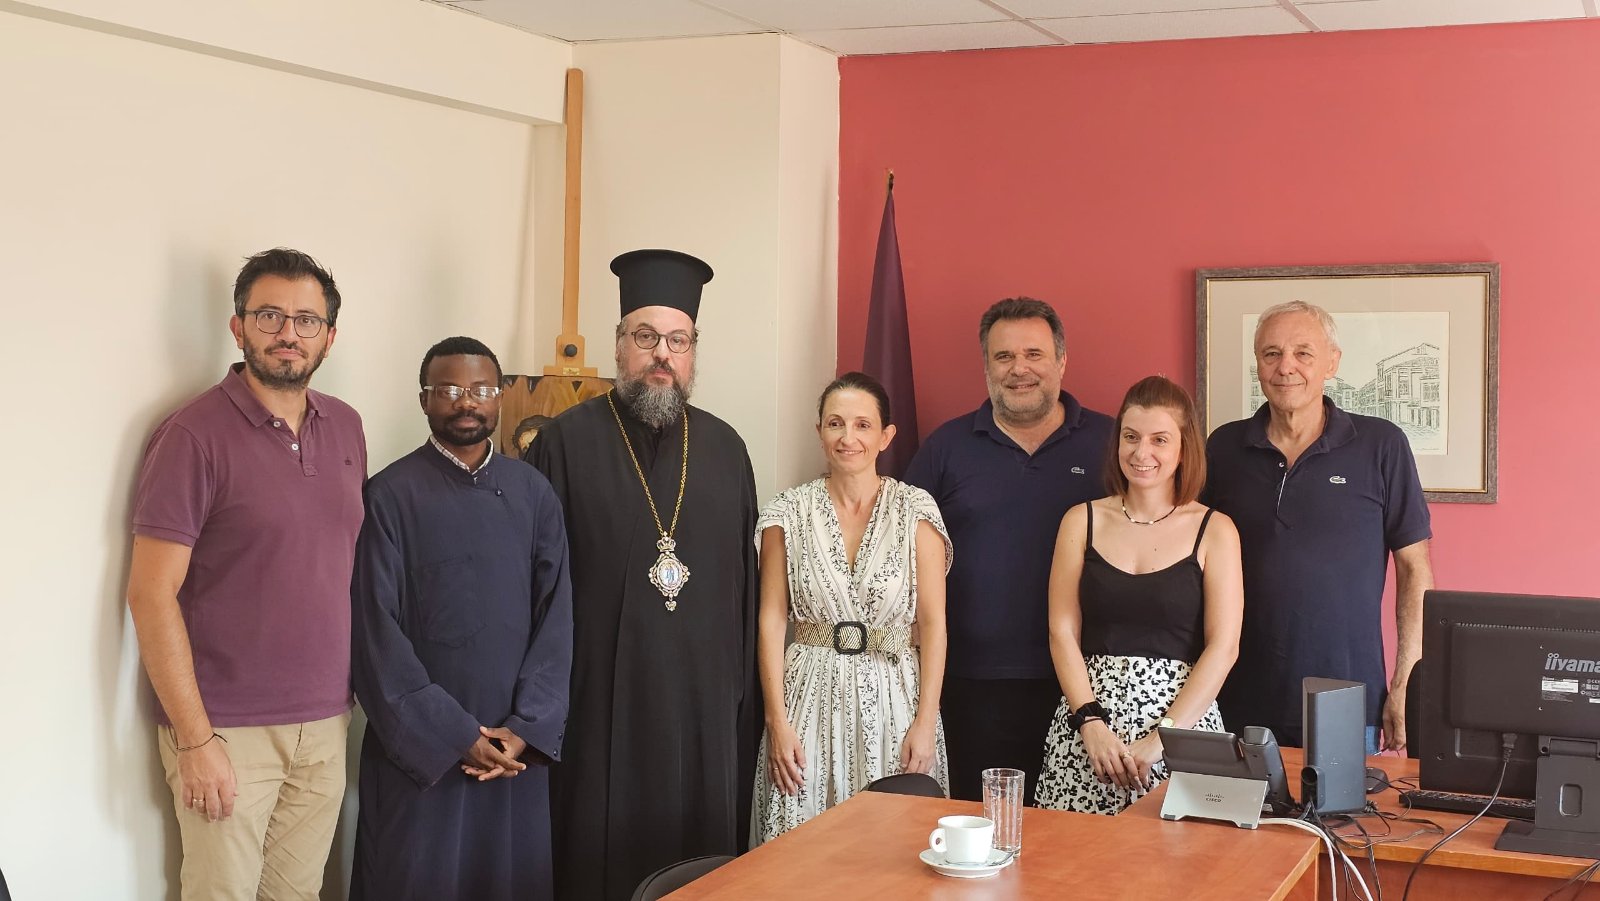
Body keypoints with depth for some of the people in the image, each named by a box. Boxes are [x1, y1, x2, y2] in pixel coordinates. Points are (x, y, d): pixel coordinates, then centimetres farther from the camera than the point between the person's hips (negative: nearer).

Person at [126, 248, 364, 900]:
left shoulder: (345, 427, 8)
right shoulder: (194, 436, -10)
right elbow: (151, 594, -12)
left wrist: (351, 696, 10)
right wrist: (194, 739, -14)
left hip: (325, 724, 5)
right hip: (228, 730, -5)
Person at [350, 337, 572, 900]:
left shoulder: (533, 494, 5)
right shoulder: (390, 496, -5)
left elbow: (556, 617, 3)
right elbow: (376, 635, -8)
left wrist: (527, 728, -8)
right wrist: (453, 736, -11)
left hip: (519, 748, 3)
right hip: (417, 748, -3)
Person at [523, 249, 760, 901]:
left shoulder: (724, 449, 11)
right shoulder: (566, 442, -2)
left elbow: (746, 579, 11)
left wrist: (748, 696, 7)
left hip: (706, 707, 4)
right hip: (600, 705, -3)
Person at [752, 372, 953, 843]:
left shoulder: (916, 509, -1)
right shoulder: (789, 513, 1)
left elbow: (933, 621, -2)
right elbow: (772, 620, 0)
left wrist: (926, 721, -8)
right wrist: (777, 721, -6)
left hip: (894, 697, 0)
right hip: (812, 696, 0)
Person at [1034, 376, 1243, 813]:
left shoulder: (1214, 531, 3)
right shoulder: (1083, 522, 8)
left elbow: (1223, 646, -3)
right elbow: (1062, 633, 4)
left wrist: (1161, 737, -12)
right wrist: (1092, 724, -9)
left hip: (1182, 716, -1)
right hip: (1087, 725, 1)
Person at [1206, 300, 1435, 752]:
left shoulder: (1381, 446, -1)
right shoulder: (1224, 448, 6)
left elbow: (1415, 568, 1)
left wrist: (1406, 684, -5)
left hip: (1348, 710, -2)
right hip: (1238, 703, 2)